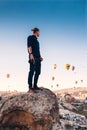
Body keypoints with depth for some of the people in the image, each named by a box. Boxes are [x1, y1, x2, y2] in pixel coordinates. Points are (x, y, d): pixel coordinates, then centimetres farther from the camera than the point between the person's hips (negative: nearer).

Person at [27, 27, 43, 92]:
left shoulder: (36, 39, 25)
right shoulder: (30, 37, 2)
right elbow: (29, 46, -10)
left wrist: (40, 56, 15)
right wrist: (31, 54, -21)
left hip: (38, 58, 9)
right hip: (33, 57, -9)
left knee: (38, 72, 6)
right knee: (32, 71, -12)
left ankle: (35, 86, 11)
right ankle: (30, 87, -14)